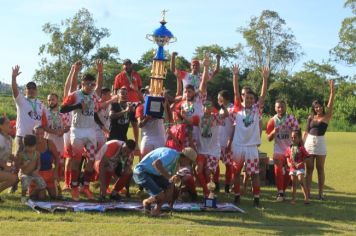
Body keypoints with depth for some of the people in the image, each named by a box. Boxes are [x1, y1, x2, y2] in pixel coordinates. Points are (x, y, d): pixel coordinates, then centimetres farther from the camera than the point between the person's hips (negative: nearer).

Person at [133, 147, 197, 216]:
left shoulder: (177, 163, 10)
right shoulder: (172, 154, -22)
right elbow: (156, 164, -37)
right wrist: (169, 176, -34)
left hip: (152, 173, 10)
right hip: (141, 172, -10)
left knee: (170, 187, -1)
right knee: (160, 196, -19)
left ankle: (156, 210, 12)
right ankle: (146, 202, 13)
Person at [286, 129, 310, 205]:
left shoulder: (301, 148, -7)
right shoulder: (289, 148, 6)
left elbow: (306, 157, -8)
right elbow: (287, 157, 15)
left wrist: (300, 164, -18)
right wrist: (288, 163, -3)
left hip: (300, 167, -4)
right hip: (292, 168, 4)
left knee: (301, 181, -15)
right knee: (293, 183, 9)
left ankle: (306, 198, -12)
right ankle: (293, 199, 15)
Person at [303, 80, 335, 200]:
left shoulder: (327, 116, 0)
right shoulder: (311, 118, 7)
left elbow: (331, 102, -9)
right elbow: (306, 132, 11)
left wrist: (332, 89, -17)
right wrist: (303, 143, 4)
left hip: (320, 143, -2)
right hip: (309, 143, 2)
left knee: (320, 169, 2)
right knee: (309, 168, 4)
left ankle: (321, 192, 6)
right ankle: (308, 192, 6)